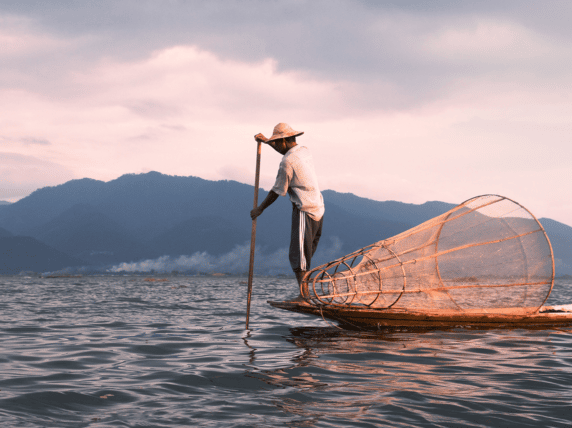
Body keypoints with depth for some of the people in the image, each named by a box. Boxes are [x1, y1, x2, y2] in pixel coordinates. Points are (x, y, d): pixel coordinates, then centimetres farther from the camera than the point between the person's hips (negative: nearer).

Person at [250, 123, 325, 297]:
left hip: (304, 212, -9)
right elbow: (287, 151, 35)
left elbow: (276, 192, -8)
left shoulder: (287, 162, -15)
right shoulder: (304, 151, 10)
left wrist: (259, 209, 5)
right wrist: (266, 141, 39)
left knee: (298, 256, -8)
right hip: (318, 209, 9)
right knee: (306, 254, 11)